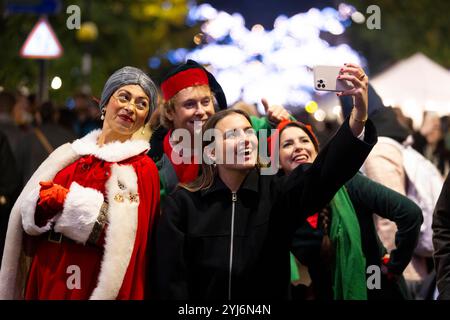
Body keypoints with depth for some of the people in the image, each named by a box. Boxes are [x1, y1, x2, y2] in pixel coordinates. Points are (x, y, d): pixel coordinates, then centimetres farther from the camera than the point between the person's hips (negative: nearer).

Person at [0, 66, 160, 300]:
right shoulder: (69, 155, 9)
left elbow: (124, 234, -18)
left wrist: (70, 201, -17)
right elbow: (30, 218, 7)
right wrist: (44, 205, -14)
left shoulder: (142, 169, -5)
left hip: (96, 286, -4)